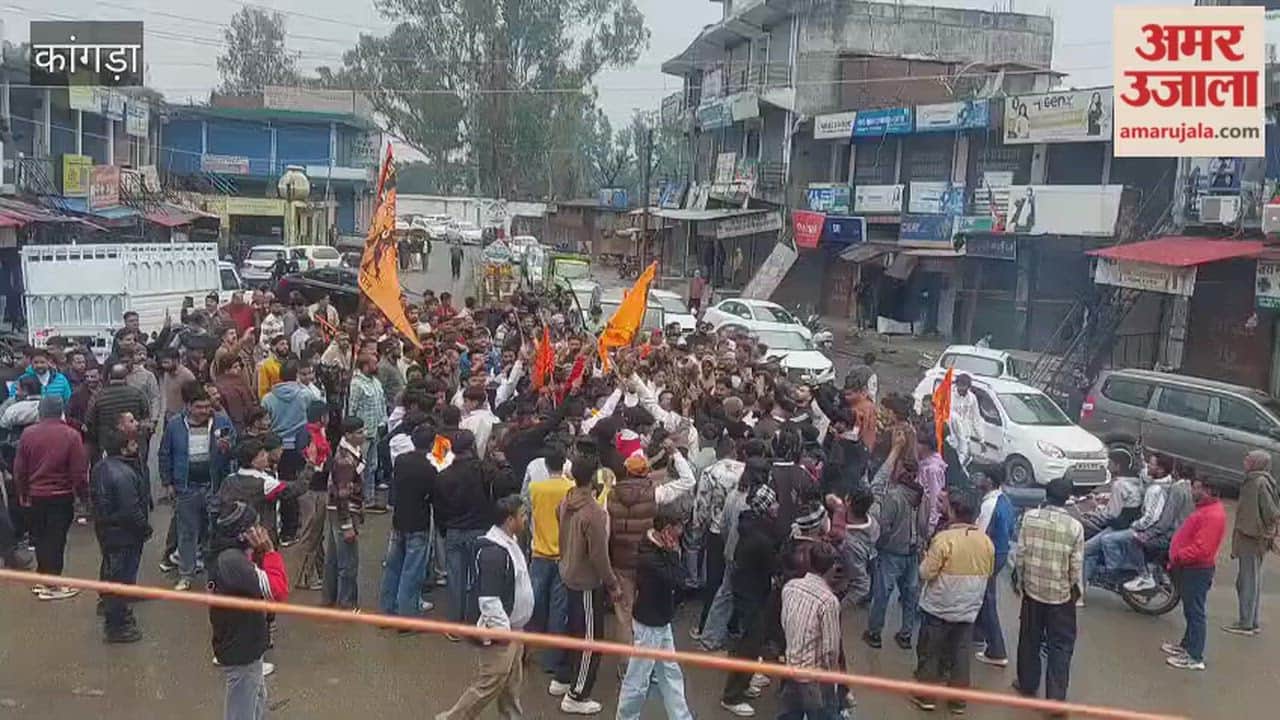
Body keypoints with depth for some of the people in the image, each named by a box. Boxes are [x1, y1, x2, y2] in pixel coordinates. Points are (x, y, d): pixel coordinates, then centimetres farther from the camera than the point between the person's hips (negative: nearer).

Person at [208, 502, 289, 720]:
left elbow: (262, 583, 9)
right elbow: (279, 592, -30)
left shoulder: (228, 555, 1)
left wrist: (259, 554, -5)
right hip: (241, 653, -10)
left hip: (245, 647, 10)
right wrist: (269, 552, -24)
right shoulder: (233, 561, -29)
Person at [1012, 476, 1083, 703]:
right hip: (1062, 594, -2)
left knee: (1029, 639, 18)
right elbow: (1076, 566, -7)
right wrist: (1076, 589, 11)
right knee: (1061, 645, 7)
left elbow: (1020, 554, -5)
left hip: (1032, 589, 2)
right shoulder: (1075, 526, -12)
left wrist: (1019, 581, 9)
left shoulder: (1029, 517, -9)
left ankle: (1027, 684, 32)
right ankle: (1056, 696, 6)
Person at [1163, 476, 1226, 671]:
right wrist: (1176, 559, 13)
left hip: (1197, 571, -10)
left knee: (1195, 612, -4)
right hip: (1190, 568, 10)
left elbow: (1200, 549, -28)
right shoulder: (1206, 509, 12)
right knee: (1190, 611, 21)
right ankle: (1187, 644, 35)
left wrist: (1177, 557, -18)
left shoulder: (1213, 515, -23)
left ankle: (1195, 658, 2)